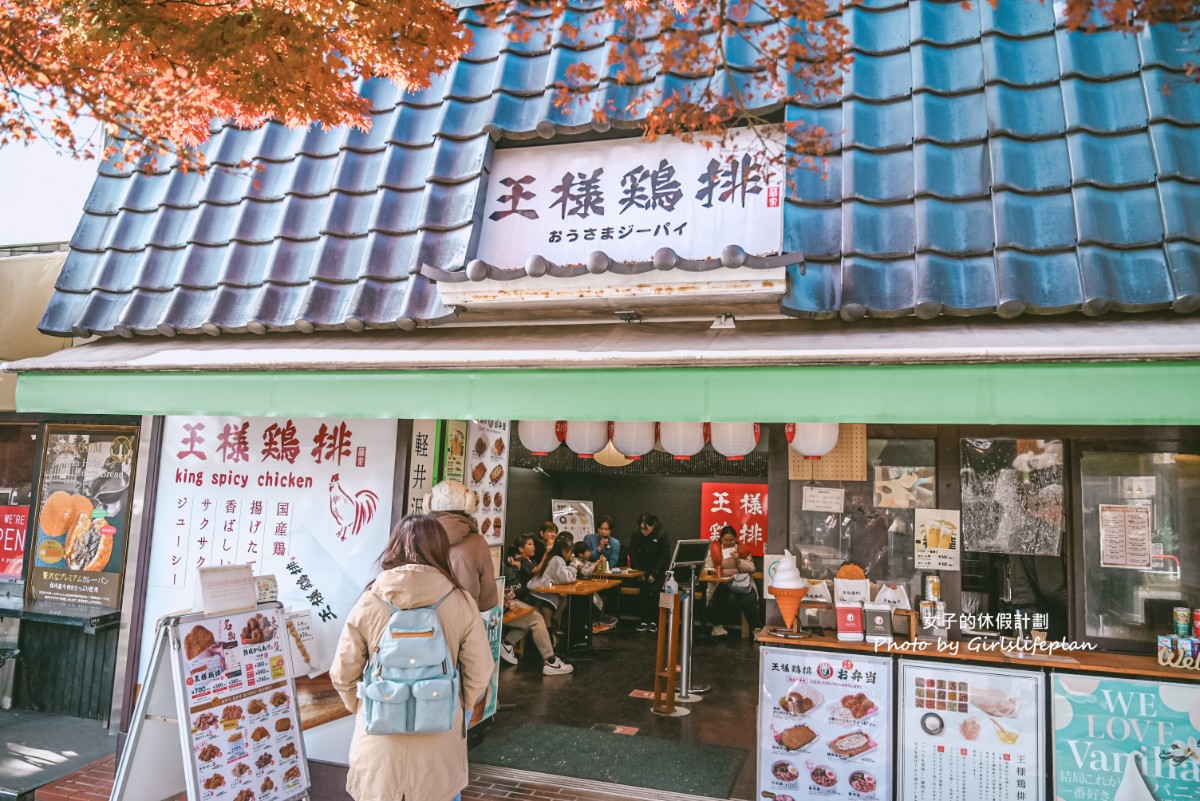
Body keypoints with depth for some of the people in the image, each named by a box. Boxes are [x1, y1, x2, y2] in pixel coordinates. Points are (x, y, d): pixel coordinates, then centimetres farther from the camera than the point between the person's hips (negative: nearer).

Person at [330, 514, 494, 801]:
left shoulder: (368, 602, -11)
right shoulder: (461, 602, -11)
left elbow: (343, 675, -3)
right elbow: (479, 674, -5)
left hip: (380, 739, 0)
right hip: (438, 739, 0)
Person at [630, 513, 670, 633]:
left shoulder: (662, 536, -18)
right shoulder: (637, 536, -8)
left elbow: (664, 557, -15)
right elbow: (633, 554, -2)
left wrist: (654, 573, -18)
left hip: (659, 570, -3)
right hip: (645, 569, 3)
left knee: (654, 591, -16)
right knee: (645, 591, -13)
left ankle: (654, 621, -6)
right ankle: (645, 621, -8)